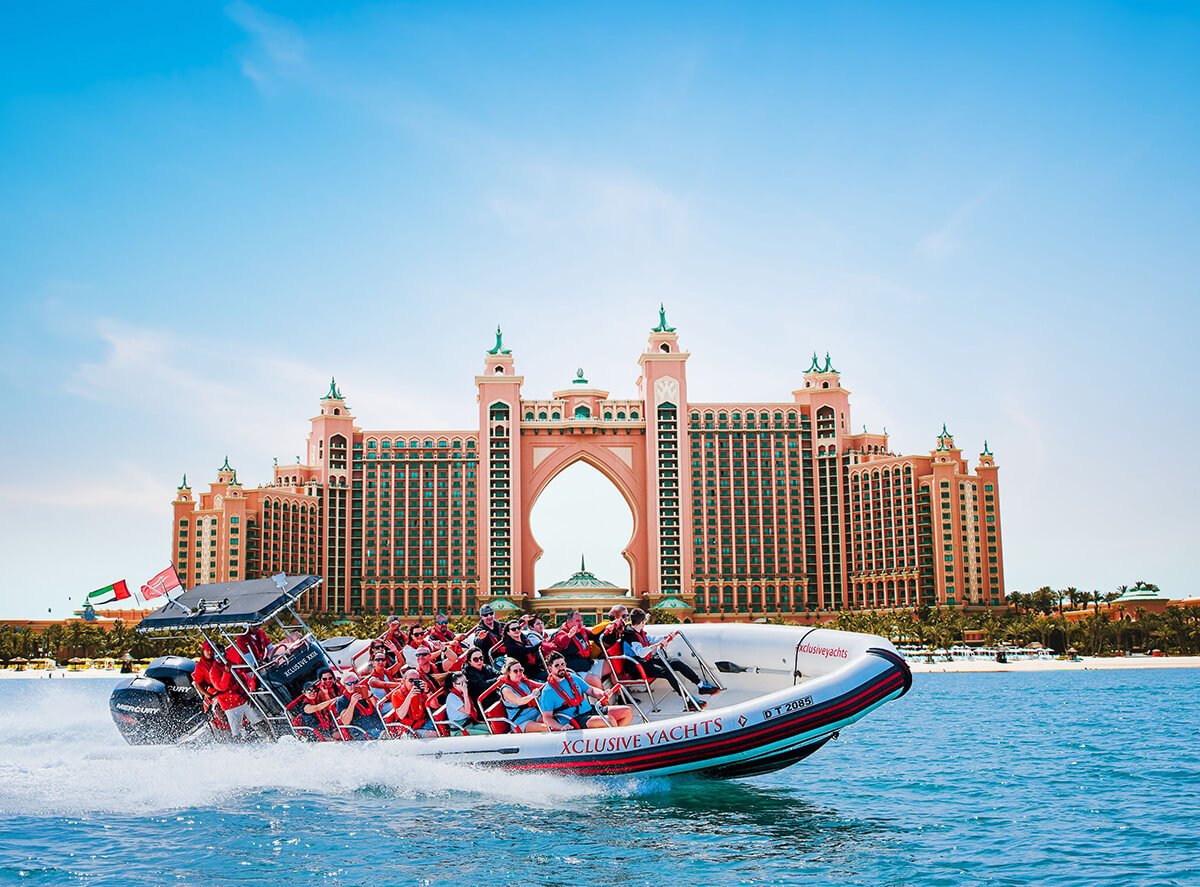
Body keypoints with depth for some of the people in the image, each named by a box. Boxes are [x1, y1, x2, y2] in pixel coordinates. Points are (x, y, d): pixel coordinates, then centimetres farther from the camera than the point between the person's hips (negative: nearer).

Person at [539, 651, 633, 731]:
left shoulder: (572, 677, 14)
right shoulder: (548, 691, -5)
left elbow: (590, 690, 20)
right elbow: (547, 718, -8)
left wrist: (602, 695, -3)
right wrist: (561, 727, -27)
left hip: (591, 710, 8)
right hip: (574, 721, -8)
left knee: (628, 711, -4)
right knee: (610, 720, -31)